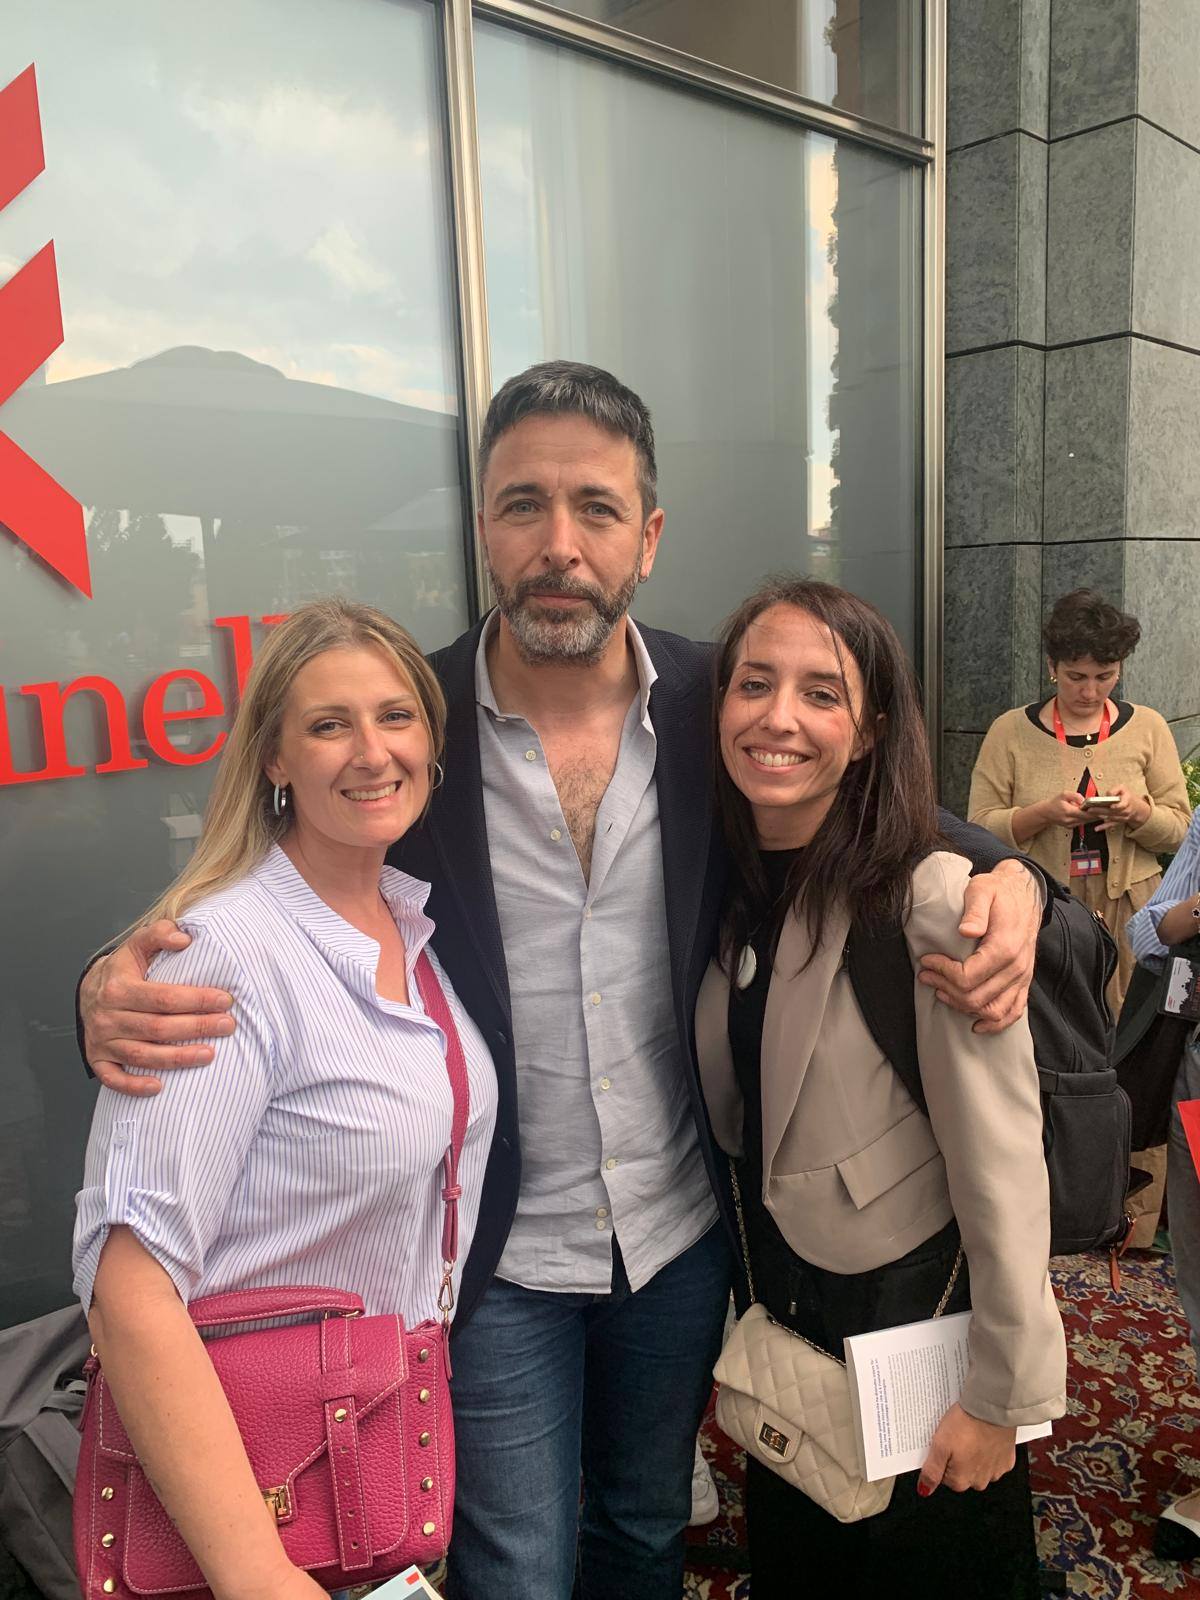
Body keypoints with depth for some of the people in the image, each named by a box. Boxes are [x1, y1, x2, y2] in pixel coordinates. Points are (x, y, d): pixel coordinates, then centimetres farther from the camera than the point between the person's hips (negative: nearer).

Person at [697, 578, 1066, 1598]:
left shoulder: (931, 902, -25)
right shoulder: (730, 886, -5)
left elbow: (1001, 1164, -21)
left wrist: (1001, 1396, -15)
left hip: (913, 1326, -5)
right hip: (779, 1322, 6)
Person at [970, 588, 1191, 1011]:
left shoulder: (1147, 727, 7)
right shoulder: (1010, 731, 0)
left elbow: (1178, 828, 7)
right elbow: (980, 828, -3)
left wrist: (1137, 811, -13)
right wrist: (1043, 813, -18)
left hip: (1127, 913, 2)